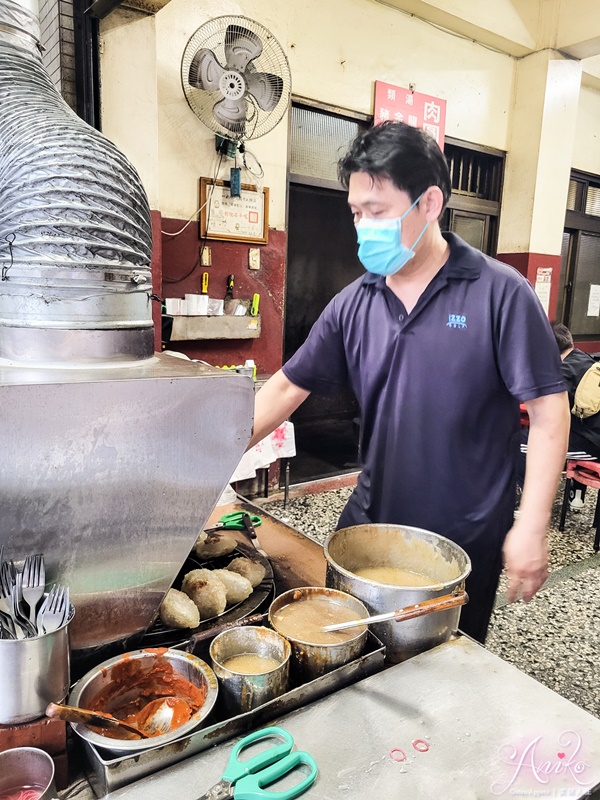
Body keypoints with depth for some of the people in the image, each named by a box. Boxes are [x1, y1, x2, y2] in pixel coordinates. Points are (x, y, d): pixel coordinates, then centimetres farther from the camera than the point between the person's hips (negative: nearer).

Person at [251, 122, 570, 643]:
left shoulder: (500, 293, -12)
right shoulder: (354, 304, -1)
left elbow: (548, 411, -11)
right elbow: (288, 387, 1)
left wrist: (532, 528, -14)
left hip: (466, 538, -3)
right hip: (370, 520, 4)